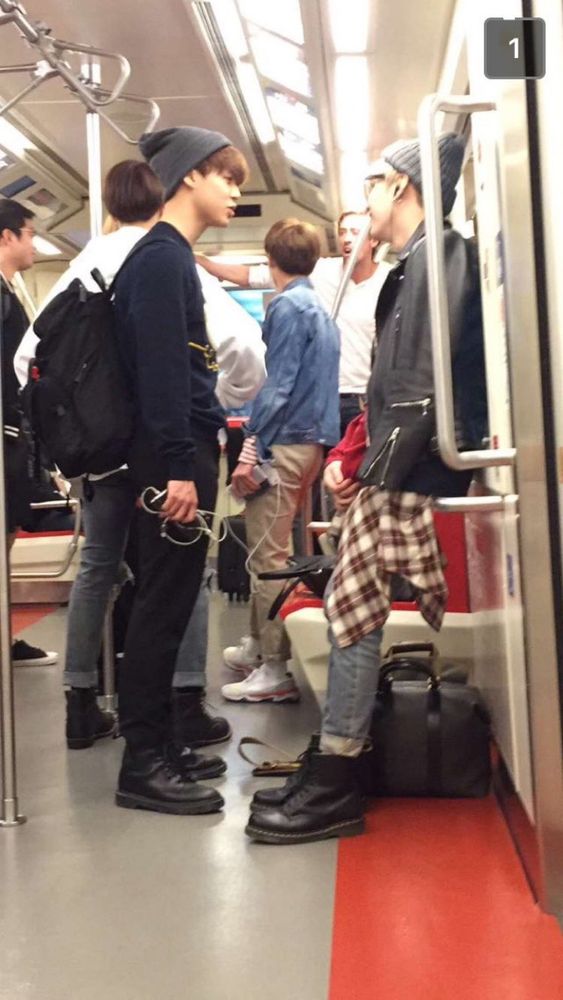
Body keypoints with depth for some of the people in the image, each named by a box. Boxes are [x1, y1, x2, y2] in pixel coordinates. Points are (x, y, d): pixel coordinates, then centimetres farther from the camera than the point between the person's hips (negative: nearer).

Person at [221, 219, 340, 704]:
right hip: (313, 439, 10)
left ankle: (276, 671, -2)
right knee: (273, 551, 19)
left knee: (269, 557, -6)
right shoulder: (321, 310, 18)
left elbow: (278, 384, -19)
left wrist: (251, 450, -20)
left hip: (284, 443, -10)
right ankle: (261, 644, 31)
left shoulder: (287, 306, -10)